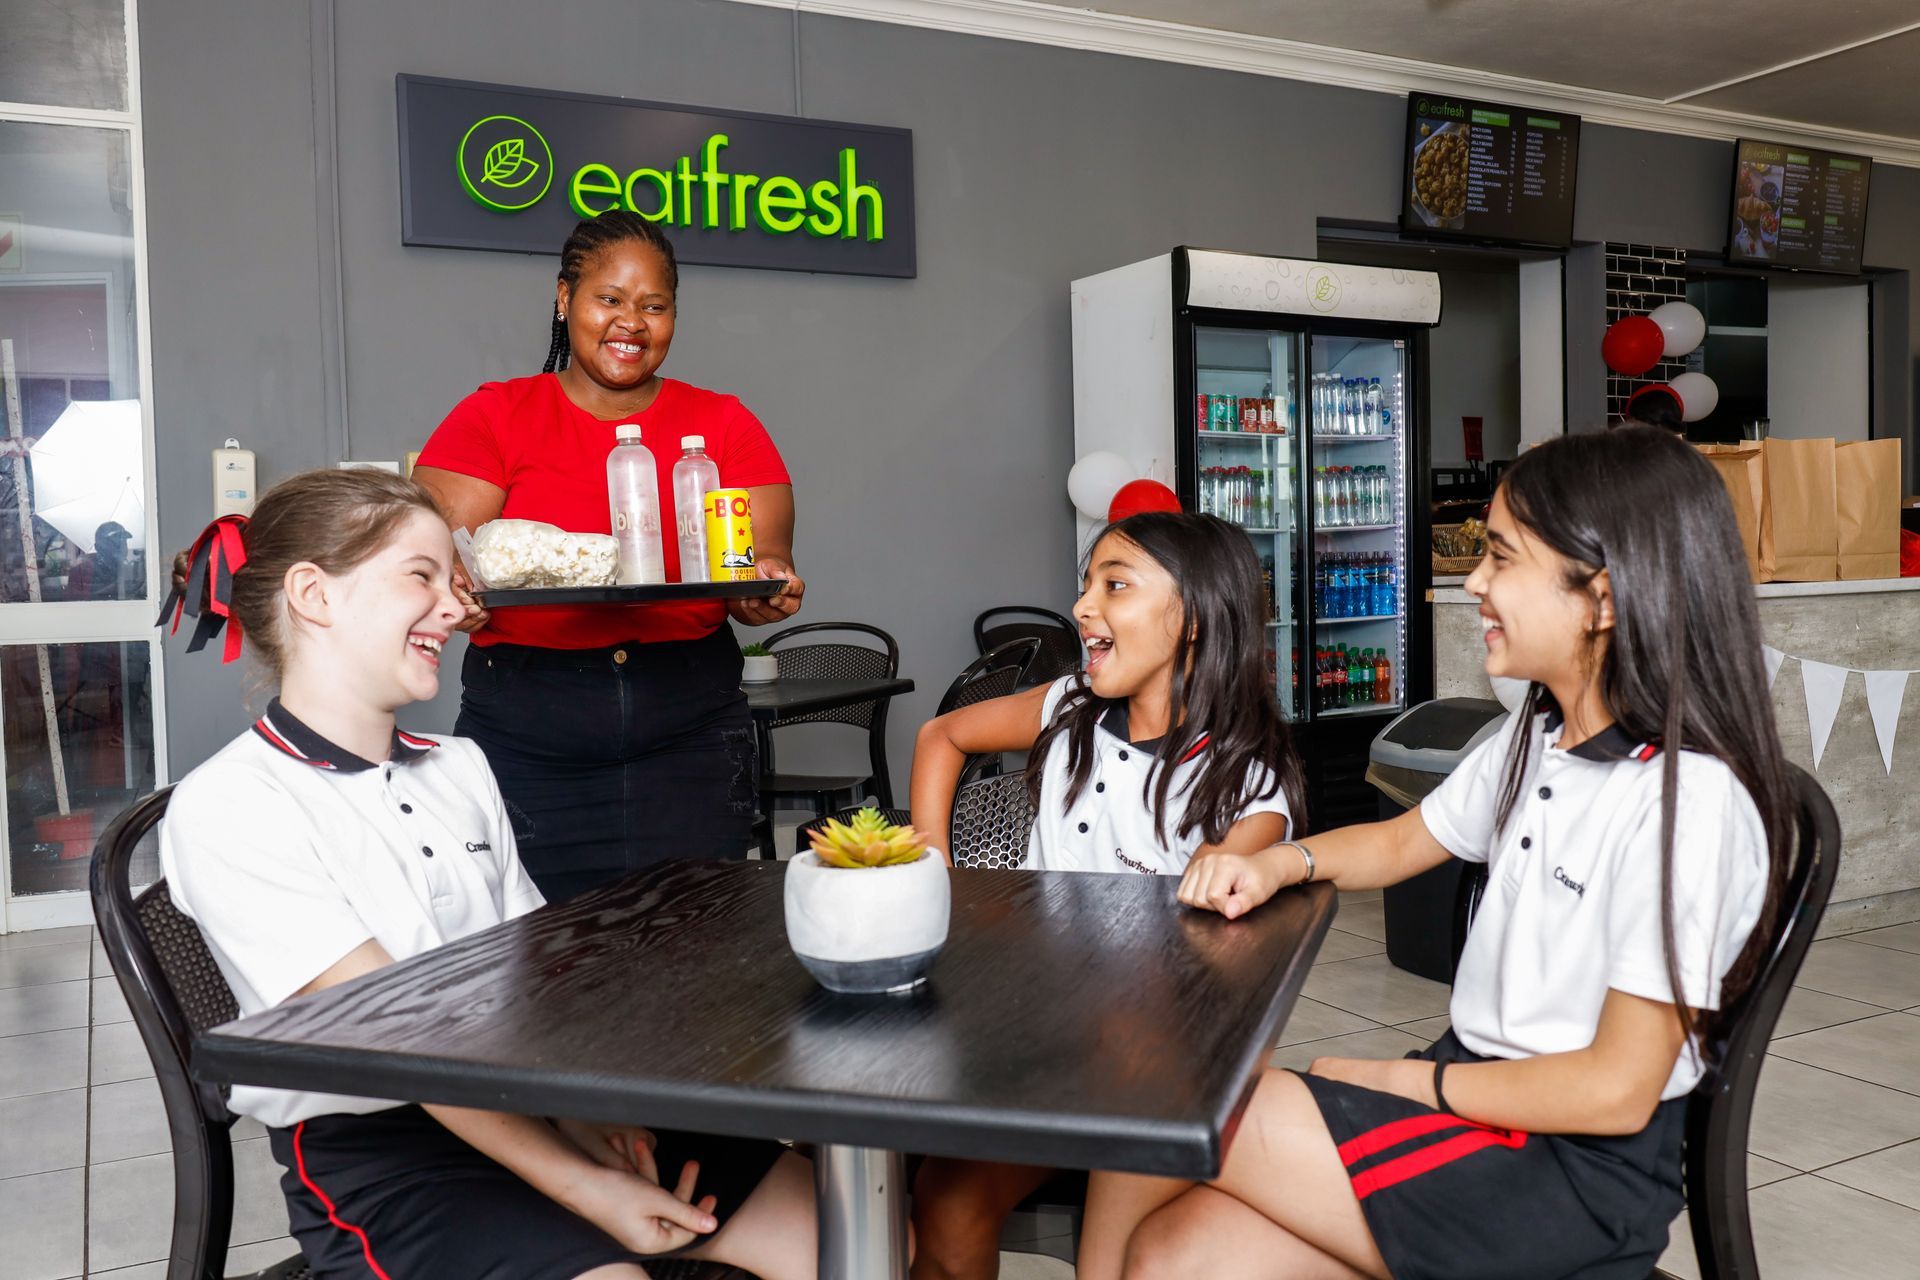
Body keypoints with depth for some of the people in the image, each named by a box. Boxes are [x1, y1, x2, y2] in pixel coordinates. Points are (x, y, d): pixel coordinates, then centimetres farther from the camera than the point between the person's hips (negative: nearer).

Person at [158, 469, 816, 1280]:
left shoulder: (460, 766, 12)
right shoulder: (225, 808, -9)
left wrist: (589, 1118, -10)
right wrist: (581, 1187, -18)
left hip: (530, 1105, 6)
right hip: (370, 1153, -5)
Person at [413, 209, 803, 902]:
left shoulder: (724, 424, 10)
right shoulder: (493, 417, 7)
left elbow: (766, 553, 1)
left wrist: (766, 587, -22)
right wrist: (452, 591, -25)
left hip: (690, 733, 1)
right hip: (524, 734, -1)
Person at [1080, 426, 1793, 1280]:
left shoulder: (1688, 801, -20)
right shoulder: (1535, 740, 7)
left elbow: (1616, 1089, -19)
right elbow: (1403, 842, 21)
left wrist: (1403, 1082, -11)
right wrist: (1279, 864, 1)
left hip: (1581, 1173, -7)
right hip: (1473, 1098, 7)